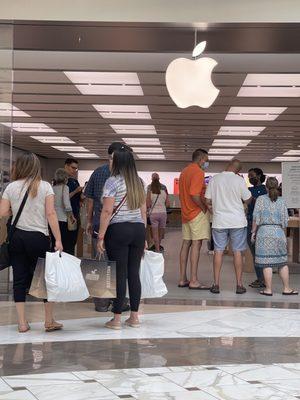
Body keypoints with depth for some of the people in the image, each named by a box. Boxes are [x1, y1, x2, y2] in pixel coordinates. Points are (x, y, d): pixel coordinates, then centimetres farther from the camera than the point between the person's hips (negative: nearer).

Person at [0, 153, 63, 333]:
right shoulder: (45, 186, -3)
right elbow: (51, 214, -10)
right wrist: (58, 240, -9)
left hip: (17, 237, 2)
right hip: (39, 237, -2)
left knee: (20, 279, 7)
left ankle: (22, 323, 11)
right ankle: (49, 321, 16)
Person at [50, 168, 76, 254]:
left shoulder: (52, 188, 9)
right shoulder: (64, 187, -5)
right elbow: (66, 204, -15)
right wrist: (72, 216, -3)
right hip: (62, 220, -6)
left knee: (54, 246, 10)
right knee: (67, 247, -3)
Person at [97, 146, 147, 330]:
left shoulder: (113, 181, -7)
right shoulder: (139, 182, 12)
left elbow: (107, 211, -12)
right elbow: (143, 210, 14)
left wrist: (101, 236, -8)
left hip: (118, 230, -5)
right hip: (138, 229, 5)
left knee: (119, 274, -2)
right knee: (134, 273, 9)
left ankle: (117, 319, 4)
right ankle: (134, 317, 15)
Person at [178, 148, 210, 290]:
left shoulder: (184, 171, 17)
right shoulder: (198, 172, -13)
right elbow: (195, 195, -23)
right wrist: (204, 208, -12)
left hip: (186, 212, 9)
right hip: (197, 213, -9)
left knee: (186, 244, 10)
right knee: (196, 244, -9)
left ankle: (183, 279, 13)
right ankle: (194, 281, -10)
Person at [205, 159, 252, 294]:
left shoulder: (214, 179, -2)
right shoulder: (239, 180, -8)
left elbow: (208, 201, 2)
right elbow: (247, 200, 1)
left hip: (219, 221, 2)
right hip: (237, 221, -1)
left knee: (218, 251, 7)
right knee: (237, 252, 5)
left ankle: (216, 284, 6)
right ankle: (239, 285, 8)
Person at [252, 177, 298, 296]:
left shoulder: (260, 199, -3)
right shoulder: (281, 201, 3)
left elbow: (256, 218, -4)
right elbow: (285, 220, 4)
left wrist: (253, 232, 5)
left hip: (264, 233, -2)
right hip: (279, 233, 2)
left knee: (267, 262, -1)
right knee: (282, 262, 12)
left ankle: (268, 289, 2)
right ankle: (286, 288, 16)